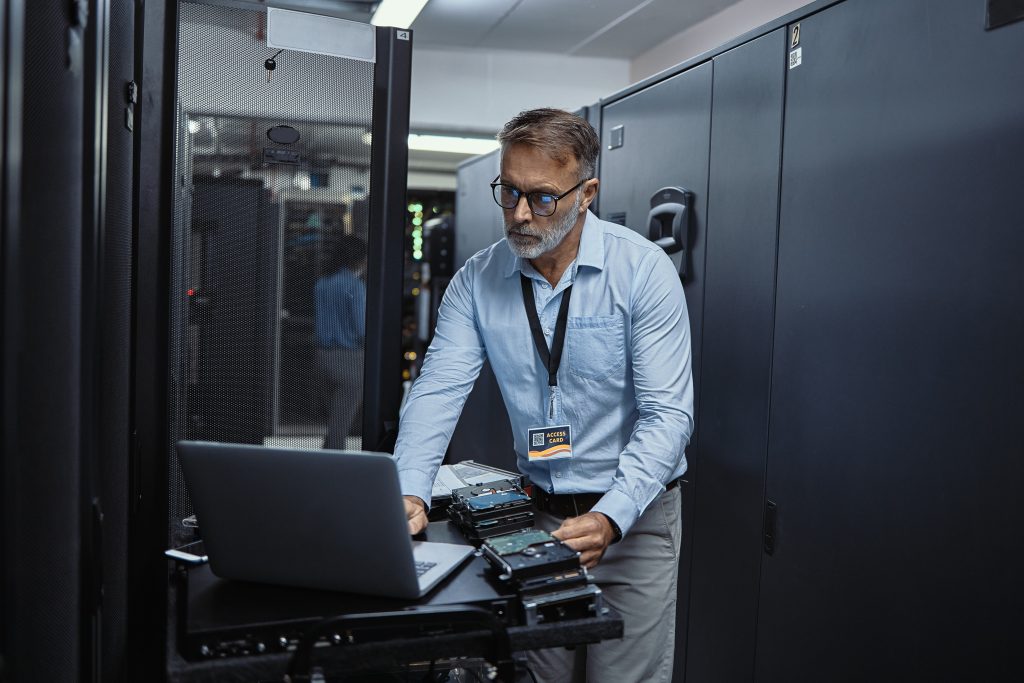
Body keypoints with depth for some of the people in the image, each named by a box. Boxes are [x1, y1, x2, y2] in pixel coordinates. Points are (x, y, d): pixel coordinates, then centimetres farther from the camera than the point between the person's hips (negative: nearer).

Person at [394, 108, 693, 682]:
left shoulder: (643, 270, -15)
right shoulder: (477, 280, -3)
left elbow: (668, 414, -17)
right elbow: (439, 389, -7)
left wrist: (610, 518, -29)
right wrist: (411, 493, -24)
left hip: (635, 516, -3)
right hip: (538, 513, 3)